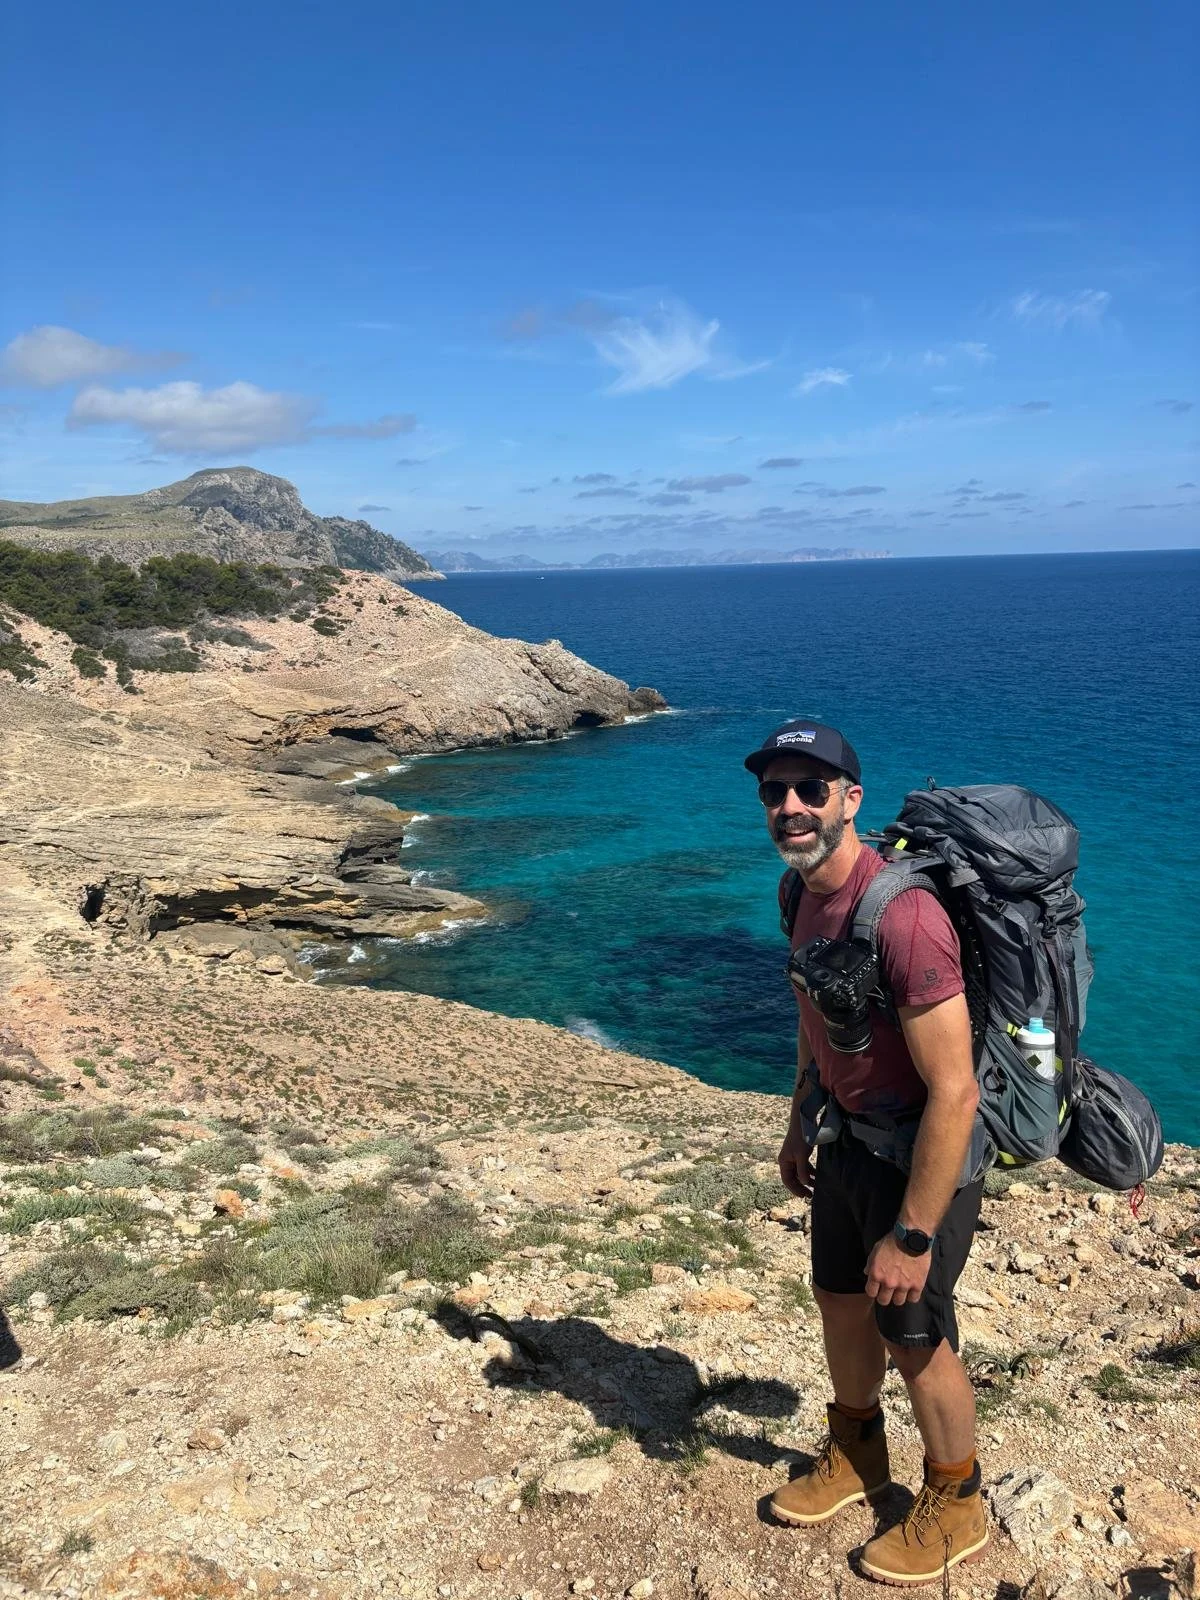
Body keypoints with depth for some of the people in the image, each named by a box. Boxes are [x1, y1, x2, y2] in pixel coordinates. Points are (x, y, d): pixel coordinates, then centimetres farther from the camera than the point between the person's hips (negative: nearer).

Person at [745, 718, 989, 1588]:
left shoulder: (900, 913, -33)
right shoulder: (805, 892, -4)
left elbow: (955, 1093, -31)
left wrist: (912, 1235, -24)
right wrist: (800, 1122, 19)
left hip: (923, 1152, -8)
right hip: (847, 1135, 8)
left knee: (913, 1335, 10)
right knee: (839, 1297, 23)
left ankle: (956, 1508, 38)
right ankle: (855, 1456, 50)